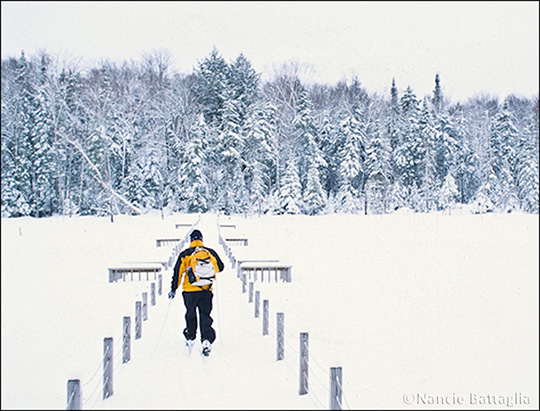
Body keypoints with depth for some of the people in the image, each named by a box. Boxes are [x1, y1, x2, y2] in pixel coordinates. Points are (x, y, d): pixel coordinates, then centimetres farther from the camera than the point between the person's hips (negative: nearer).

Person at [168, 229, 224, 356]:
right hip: (206, 290, 1)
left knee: (190, 314, 18)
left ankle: (190, 338, 27)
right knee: (205, 315, 3)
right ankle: (207, 339, -16)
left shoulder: (185, 254, -1)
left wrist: (173, 289, 3)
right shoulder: (210, 252, 4)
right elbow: (220, 267, 15)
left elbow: (178, 272, -3)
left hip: (190, 290, 0)